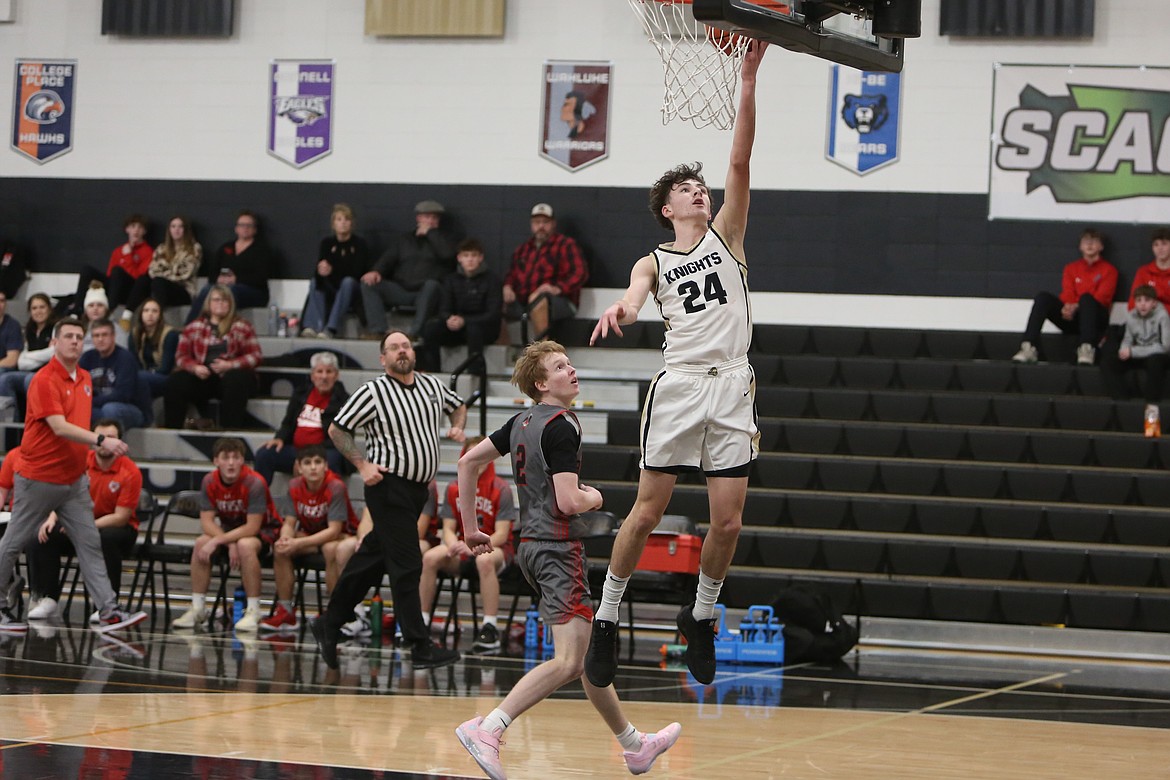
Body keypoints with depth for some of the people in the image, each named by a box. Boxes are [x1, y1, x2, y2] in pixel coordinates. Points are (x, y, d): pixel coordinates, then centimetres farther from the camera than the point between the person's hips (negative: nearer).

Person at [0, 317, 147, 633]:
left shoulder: (85, 378, 9)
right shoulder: (44, 381, -16)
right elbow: (59, 428, -27)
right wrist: (101, 440, -36)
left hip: (72, 479, 7)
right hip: (39, 478, -7)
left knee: (90, 543, -1)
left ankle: (108, 612, -4)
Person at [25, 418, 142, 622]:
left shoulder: (130, 473, -13)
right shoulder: (82, 461, -2)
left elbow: (120, 517, -16)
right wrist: (52, 518, -18)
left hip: (115, 527, -4)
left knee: (107, 539, -39)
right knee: (44, 534, -20)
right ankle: (47, 599, -15)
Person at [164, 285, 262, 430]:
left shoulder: (242, 326, 10)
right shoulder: (194, 327, 15)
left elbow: (255, 356, 2)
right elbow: (181, 356, 9)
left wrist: (230, 365, -15)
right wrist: (195, 367, -13)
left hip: (232, 375, -2)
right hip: (202, 376, 2)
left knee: (236, 379, -37)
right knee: (175, 381, -25)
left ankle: (230, 429, -39)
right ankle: (173, 429, -24)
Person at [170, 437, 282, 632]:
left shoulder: (254, 483, -26)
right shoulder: (210, 482, -12)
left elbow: (252, 528, -29)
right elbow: (207, 522, -12)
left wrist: (218, 541, -33)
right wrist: (230, 544, -28)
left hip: (263, 530, -5)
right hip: (230, 528, 5)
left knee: (245, 545, -37)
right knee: (201, 543, -22)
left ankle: (253, 612, -28)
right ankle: (198, 608, -12)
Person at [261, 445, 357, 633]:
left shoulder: (335, 487, -25)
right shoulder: (295, 486, -8)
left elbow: (334, 531, -30)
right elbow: (289, 522, -7)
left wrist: (298, 543, -38)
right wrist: (285, 539, -32)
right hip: (312, 535, 6)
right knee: (280, 549, -19)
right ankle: (285, 612, -12)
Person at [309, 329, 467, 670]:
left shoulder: (432, 385, 10)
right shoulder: (373, 392, -8)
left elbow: (458, 405, 30)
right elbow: (337, 429, -3)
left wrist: (458, 427, 8)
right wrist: (363, 465, -12)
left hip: (418, 488, 7)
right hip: (388, 485, -7)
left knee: (372, 559, 14)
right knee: (407, 565, -9)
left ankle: (329, 624, 25)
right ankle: (419, 645, -6)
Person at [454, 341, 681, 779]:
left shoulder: (522, 422, 12)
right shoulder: (561, 425, -15)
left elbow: (468, 461, 18)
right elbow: (569, 502, -21)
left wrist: (471, 529, 22)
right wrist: (594, 498, 1)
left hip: (530, 545, 10)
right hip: (557, 547, -10)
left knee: (588, 651, 18)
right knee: (568, 661, -17)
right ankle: (487, 729, -29)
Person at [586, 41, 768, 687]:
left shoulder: (726, 234, 15)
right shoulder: (654, 263, 12)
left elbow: (740, 161, 3)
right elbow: (635, 294, -11)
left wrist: (748, 81, -7)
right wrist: (621, 308, -37)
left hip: (732, 389, 1)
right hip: (679, 385, -1)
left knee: (728, 522, -1)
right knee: (647, 512, -3)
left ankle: (701, 616, 20)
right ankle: (605, 620, 8)